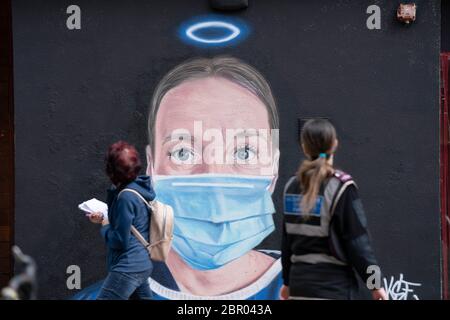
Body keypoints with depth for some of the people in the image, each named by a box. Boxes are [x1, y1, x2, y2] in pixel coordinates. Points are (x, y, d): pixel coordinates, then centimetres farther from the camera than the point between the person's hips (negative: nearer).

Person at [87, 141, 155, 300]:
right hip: (142, 265, 10)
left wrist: (104, 225, -1)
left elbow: (120, 241, -18)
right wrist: (105, 219, 9)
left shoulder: (126, 197, -21)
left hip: (128, 268, -10)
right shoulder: (139, 187, 7)